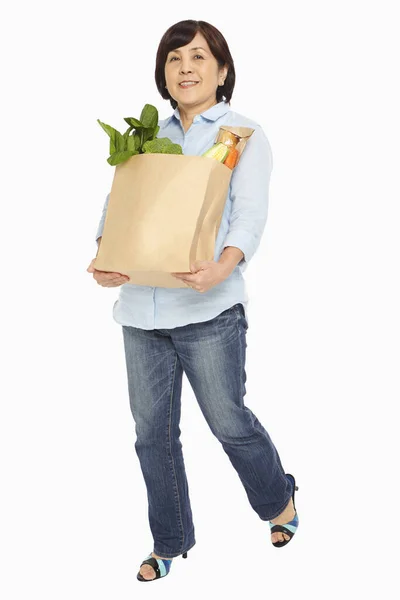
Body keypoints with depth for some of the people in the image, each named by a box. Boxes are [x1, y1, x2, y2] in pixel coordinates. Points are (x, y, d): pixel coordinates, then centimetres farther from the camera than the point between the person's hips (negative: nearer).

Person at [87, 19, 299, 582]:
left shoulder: (243, 133, 2)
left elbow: (249, 214, -9)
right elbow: (116, 202, 12)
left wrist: (224, 265, -29)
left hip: (207, 306, -5)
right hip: (141, 305, 5)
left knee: (228, 420, 3)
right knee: (152, 430, 9)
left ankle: (279, 497, 33)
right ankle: (170, 542, 27)